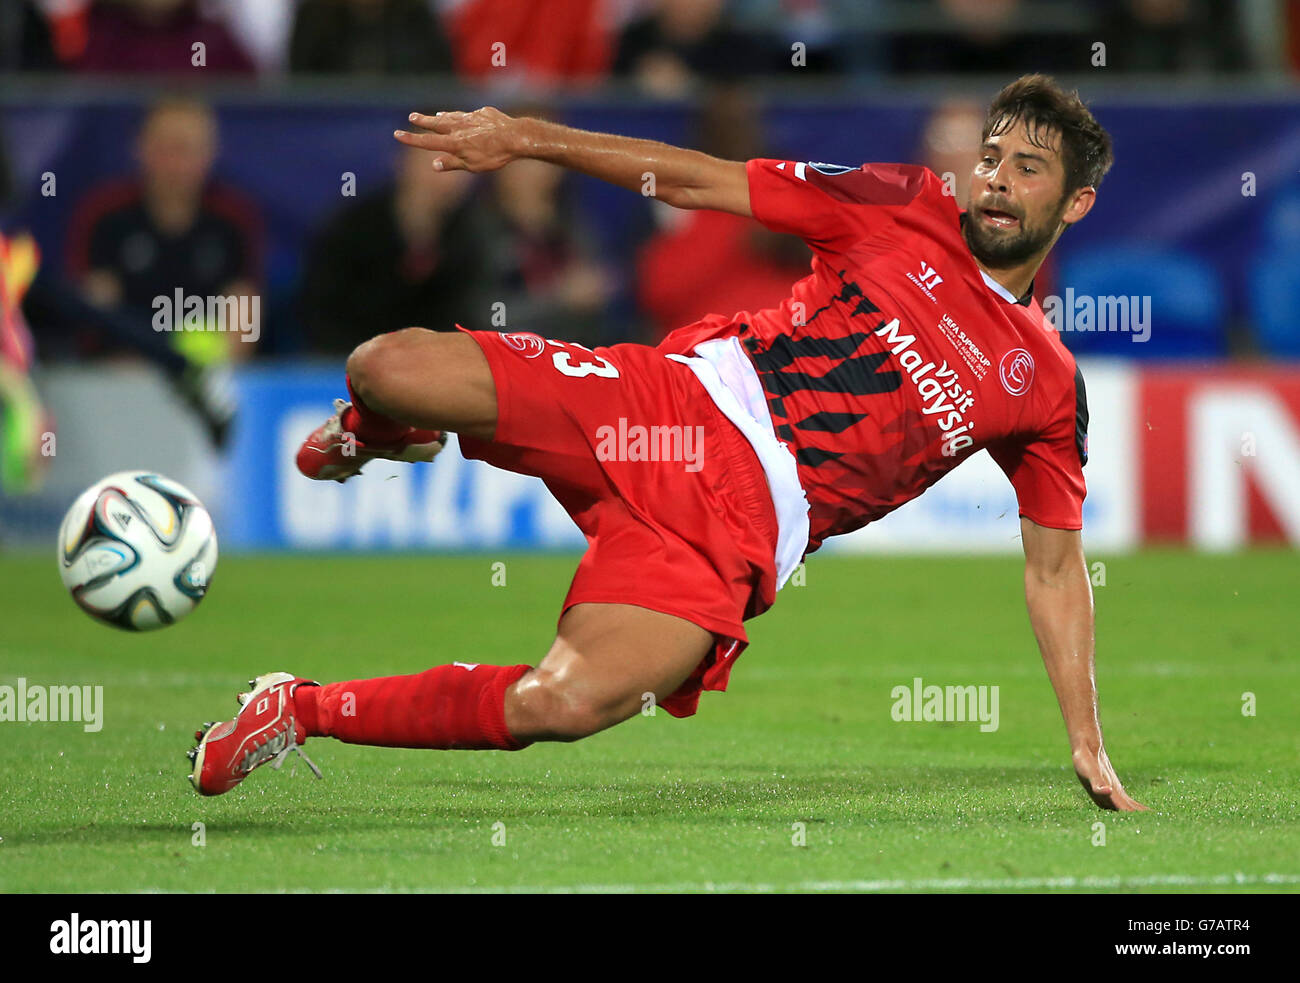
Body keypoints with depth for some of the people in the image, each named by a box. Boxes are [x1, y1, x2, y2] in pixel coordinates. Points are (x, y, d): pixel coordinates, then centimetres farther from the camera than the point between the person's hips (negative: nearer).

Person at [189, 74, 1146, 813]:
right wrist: (528, 138, 2)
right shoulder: (907, 208, 10)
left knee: (568, 705, -30)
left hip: (736, 531, -1)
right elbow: (699, 181, 10)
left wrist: (1088, 743, 11)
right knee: (386, 368, -20)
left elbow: (1055, 563, 17)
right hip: (671, 403, 1)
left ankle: (308, 710, -10)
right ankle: (371, 435, 20)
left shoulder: (1047, 386, 12)